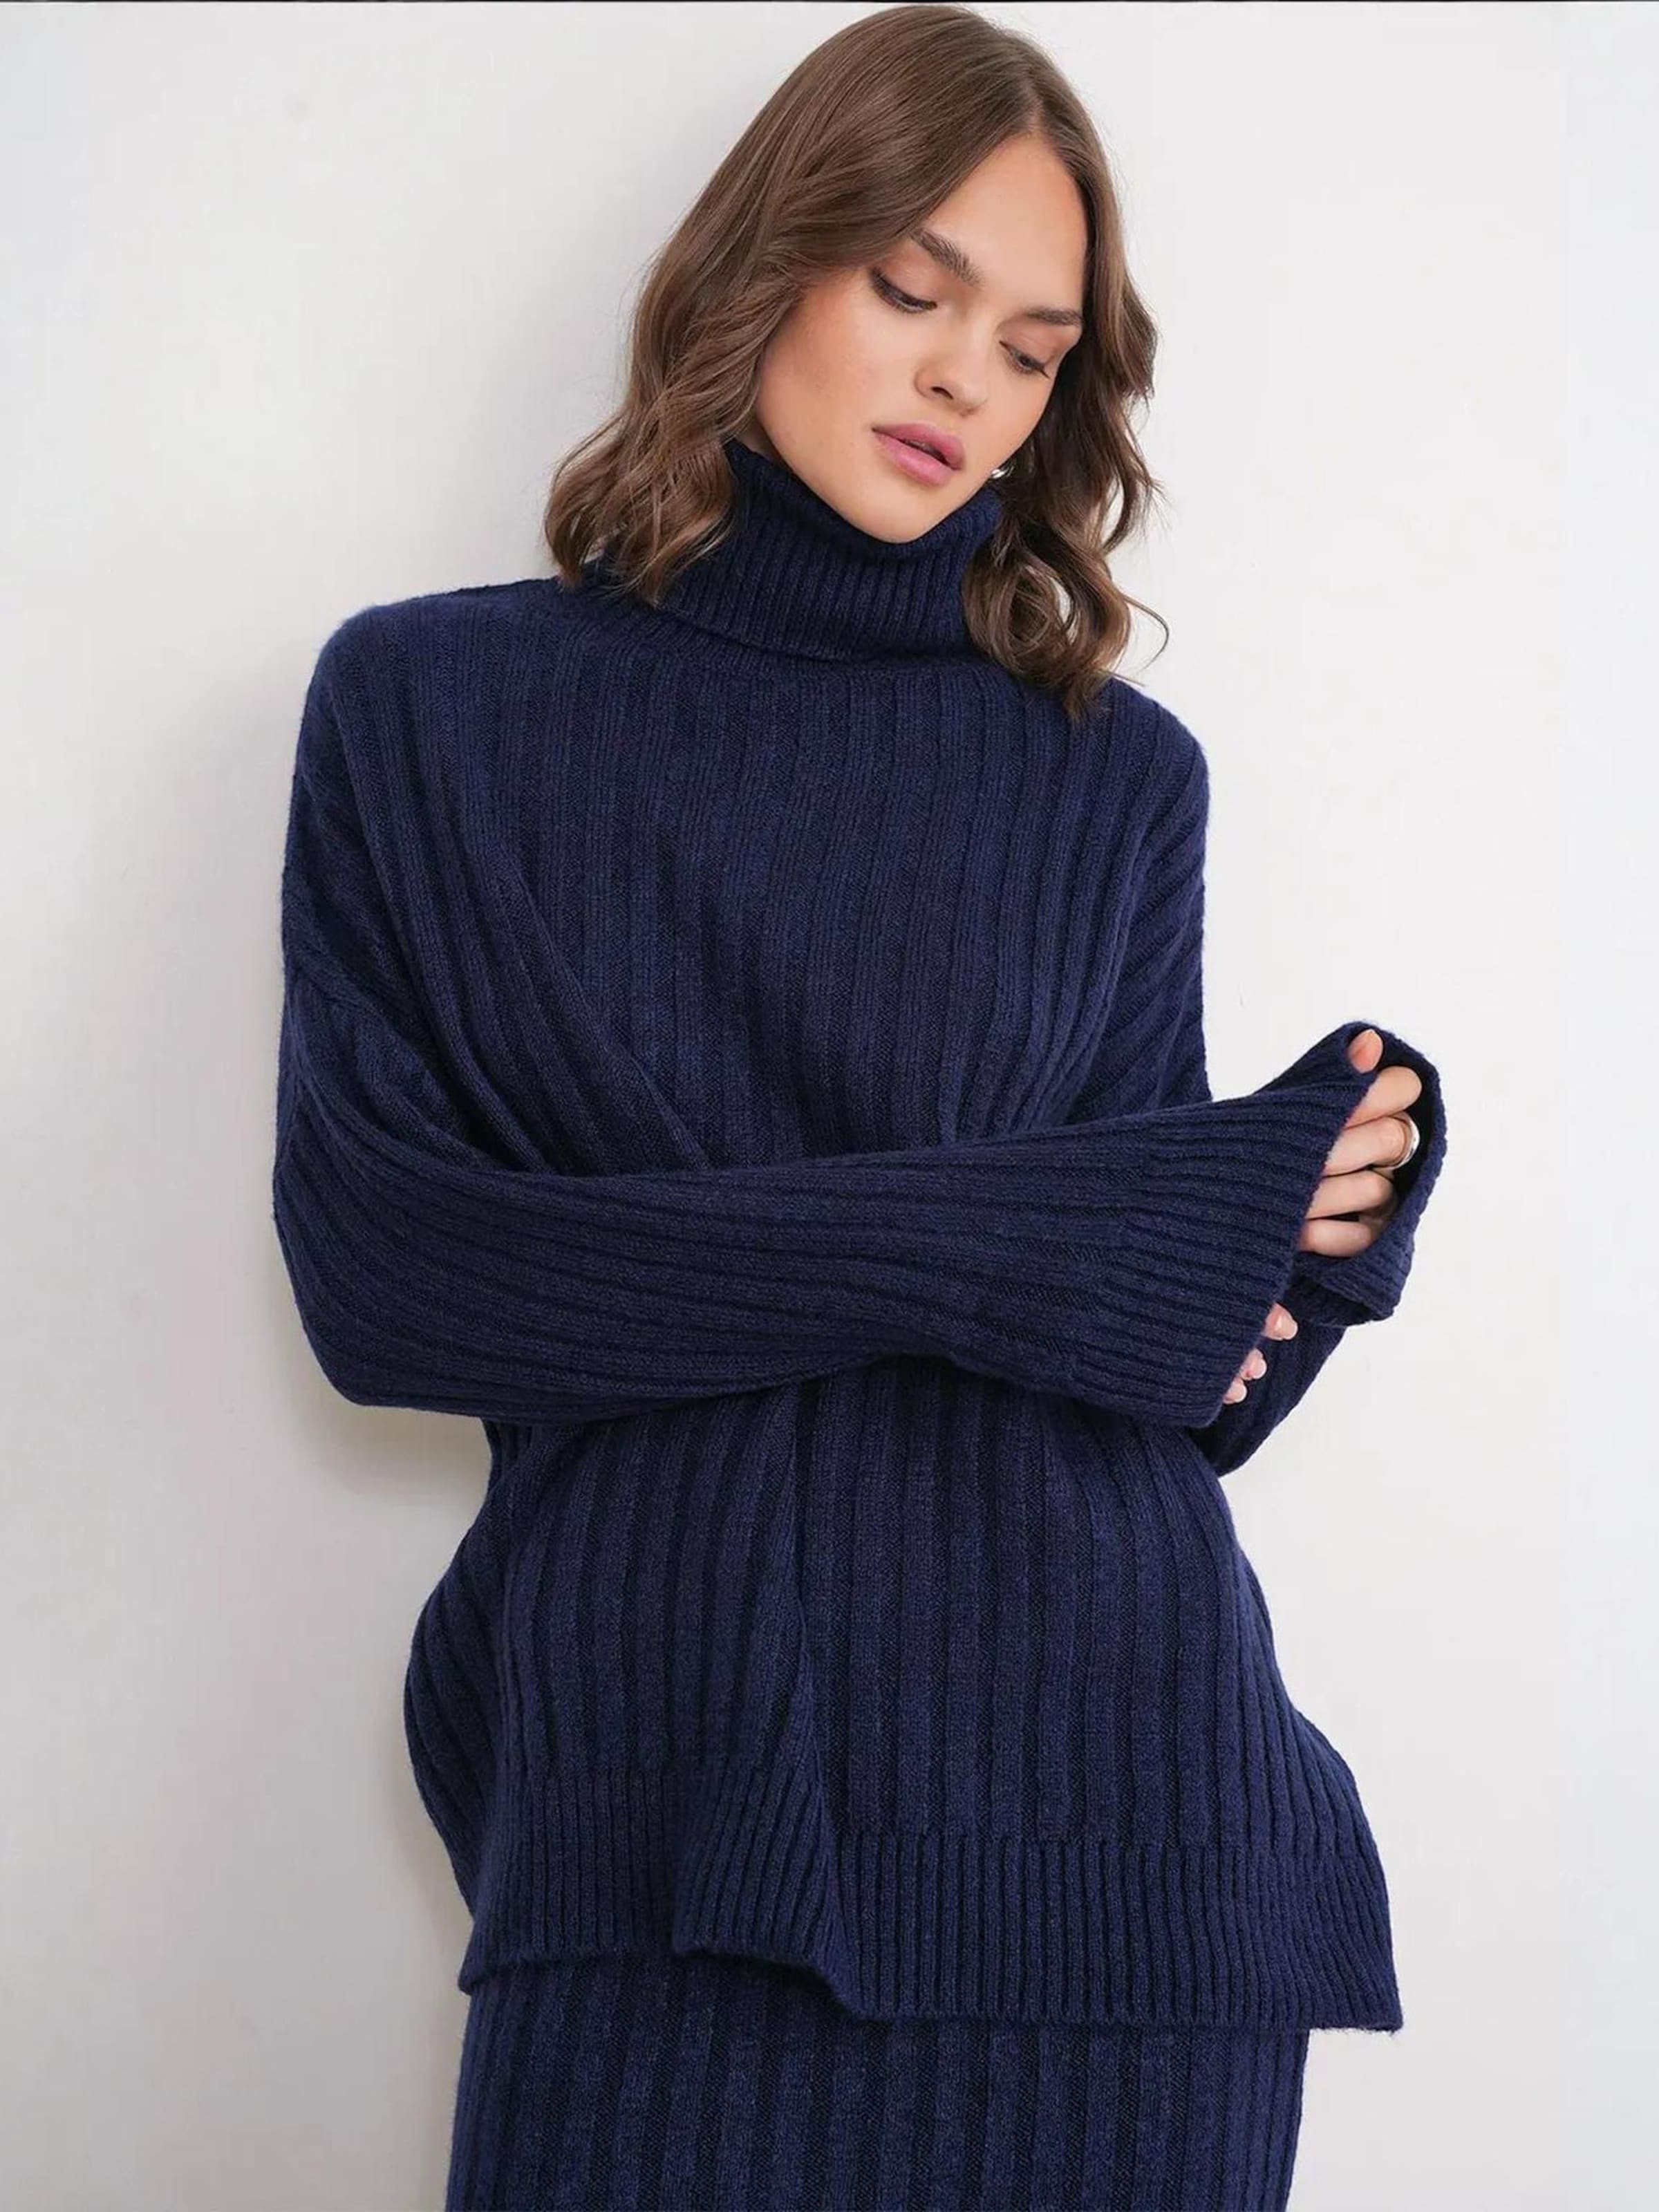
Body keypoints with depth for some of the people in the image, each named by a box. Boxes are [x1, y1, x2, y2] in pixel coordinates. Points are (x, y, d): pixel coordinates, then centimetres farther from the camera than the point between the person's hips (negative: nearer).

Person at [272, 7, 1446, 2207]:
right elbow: (375, 1267, -6)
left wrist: (1324, 1211, -15)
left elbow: (1177, 1388, 7)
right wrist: (953, 1244, -12)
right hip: (650, 1841, -1)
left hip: (1094, 1822, 1)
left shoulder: (1115, 780, 10)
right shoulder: (437, 708, 6)